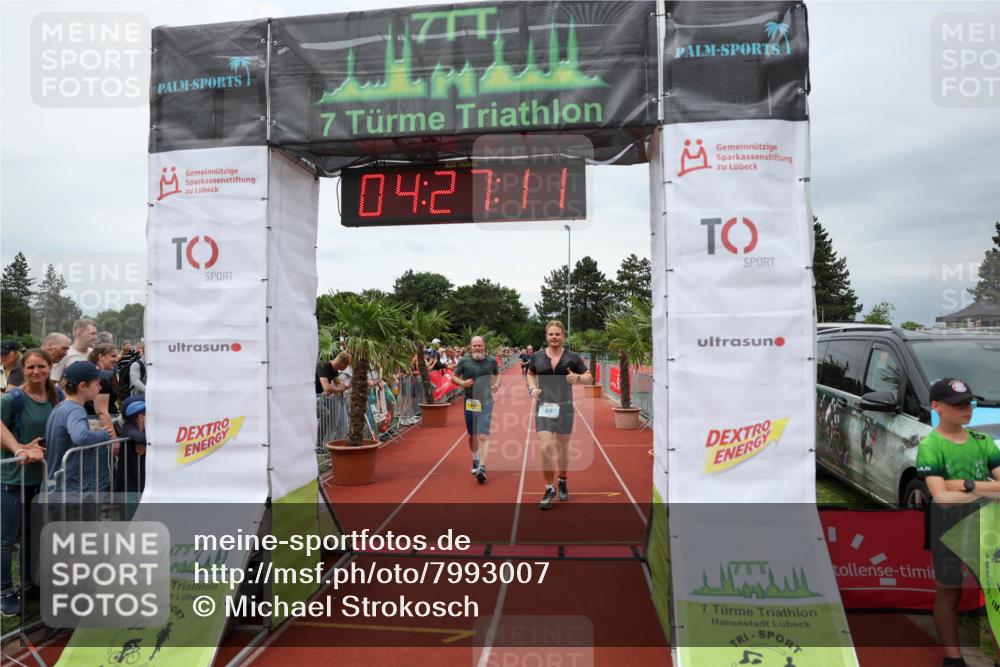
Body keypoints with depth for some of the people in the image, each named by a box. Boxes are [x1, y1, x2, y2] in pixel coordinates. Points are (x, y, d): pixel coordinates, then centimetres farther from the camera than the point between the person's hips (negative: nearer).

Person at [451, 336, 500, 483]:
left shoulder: (491, 361, 0)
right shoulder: (464, 361, -2)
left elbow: (497, 373, 20)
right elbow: (453, 377, 6)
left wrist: (497, 383, -1)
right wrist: (462, 382, -14)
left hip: (486, 402, -2)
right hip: (469, 402, 2)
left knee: (484, 436, -13)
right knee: (472, 435, 18)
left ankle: (482, 468, -17)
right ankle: (475, 460, 41)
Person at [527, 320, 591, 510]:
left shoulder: (572, 357, -1)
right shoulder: (537, 357, 3)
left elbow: (589, 378, 5)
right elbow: (530, 373, 22)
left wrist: (578, 378, -17)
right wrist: (532, 388, 2)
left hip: (564, 408, 0)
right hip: (543, 408, 0)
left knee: (562, 449, 11)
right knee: (545, 448, -12)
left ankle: (562, 481, 39)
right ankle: (549, 489, 5)